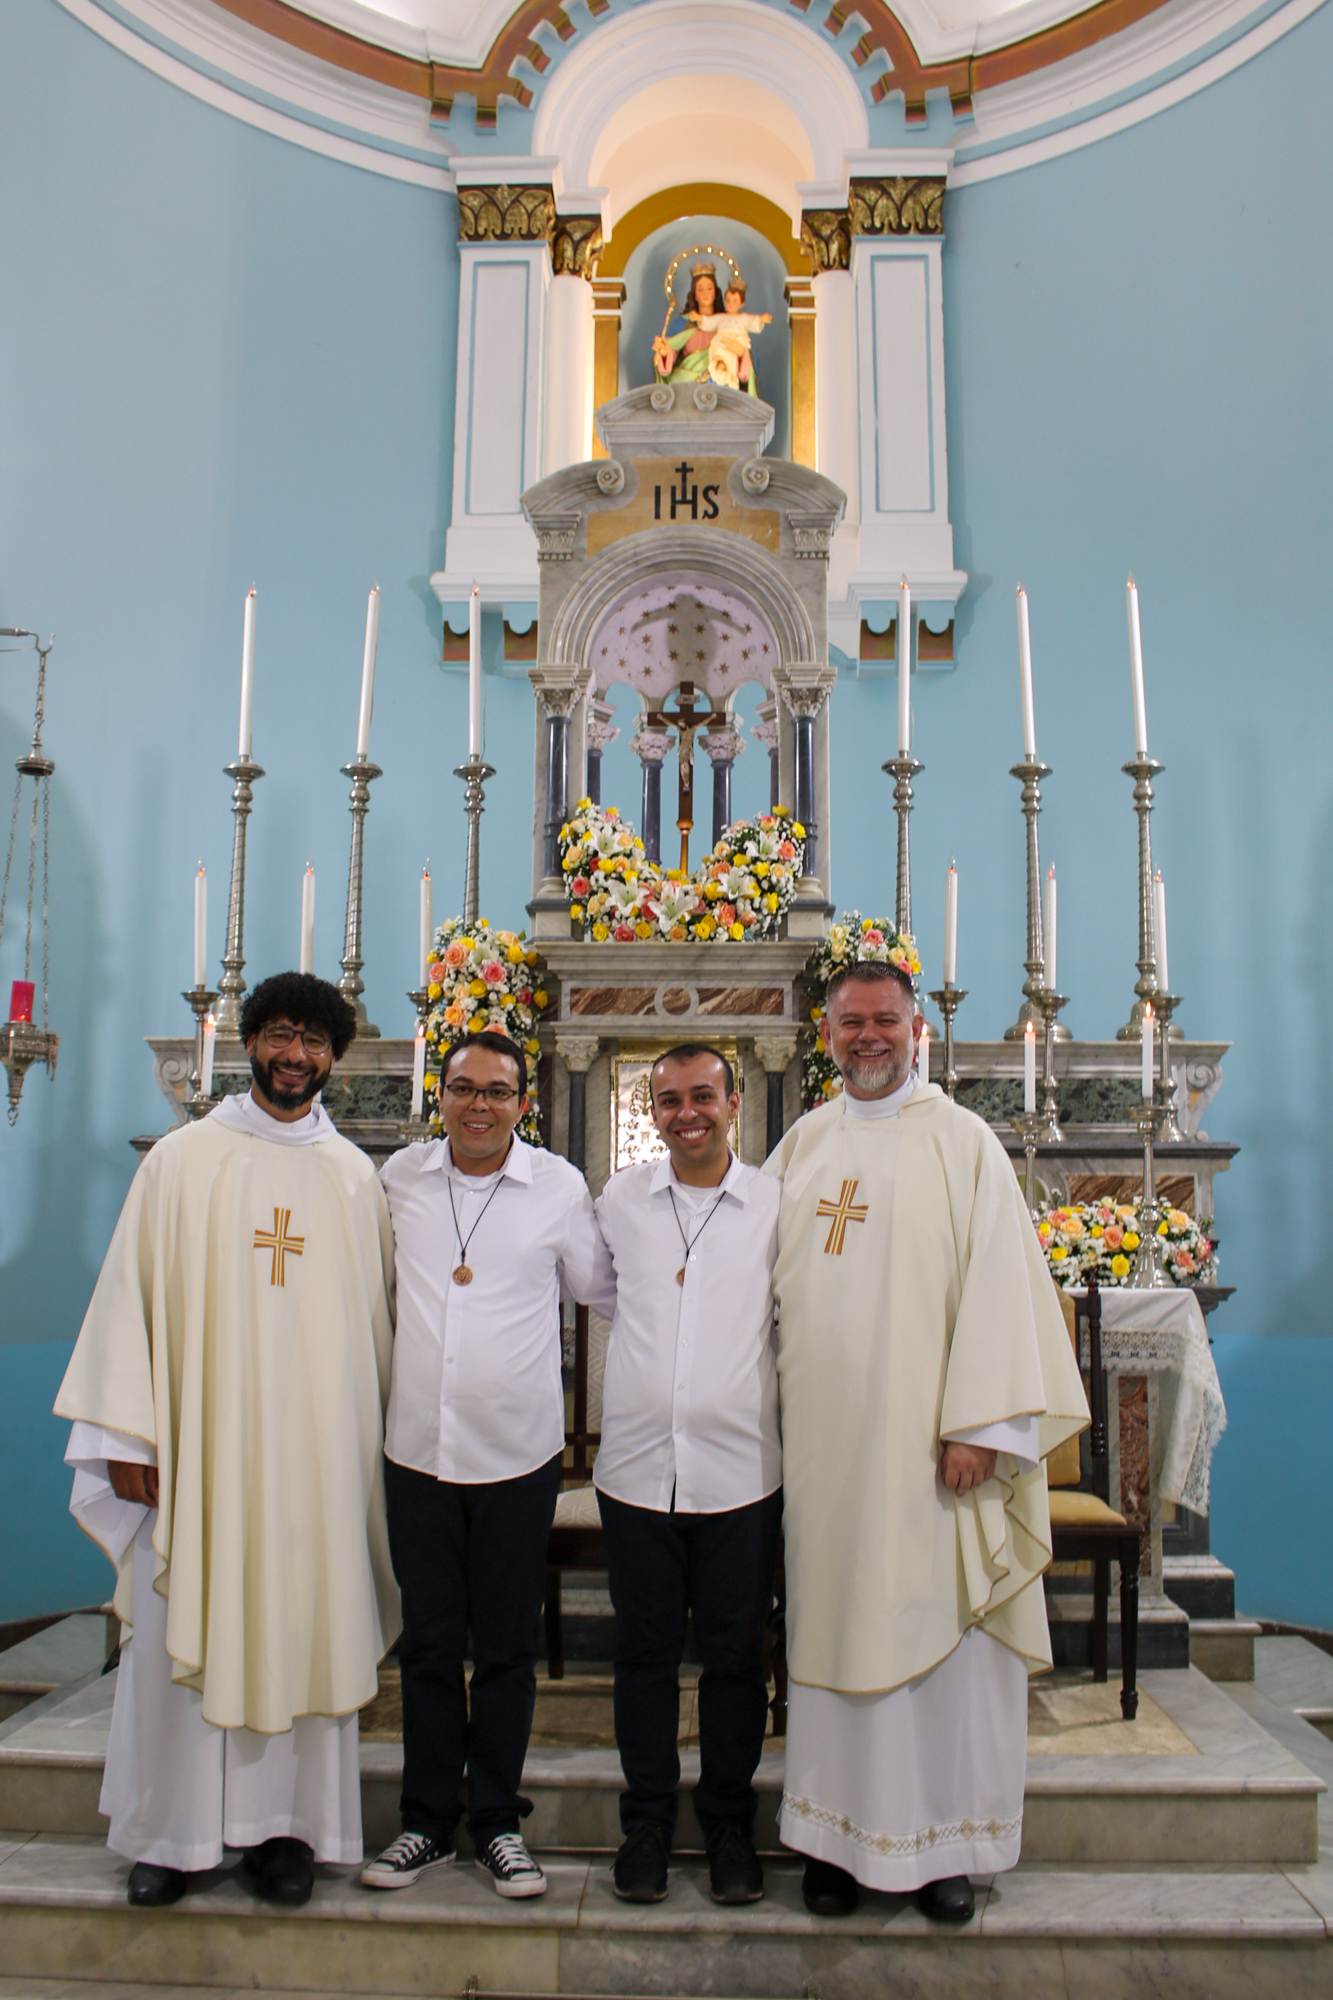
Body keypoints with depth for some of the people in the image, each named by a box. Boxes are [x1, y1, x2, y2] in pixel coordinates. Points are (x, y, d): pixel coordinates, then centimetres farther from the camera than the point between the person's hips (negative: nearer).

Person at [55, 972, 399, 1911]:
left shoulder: (356, 1177, 7)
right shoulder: (182, 1159, 3)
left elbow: (375, 1316, 10)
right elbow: (132, 1296, 1)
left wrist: (372, 1439, 7)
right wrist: (126, 1436, -5)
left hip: (317, 1451, 1)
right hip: (194, 1442, -1)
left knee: (302, 1630, 6)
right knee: (182, 1632, 5)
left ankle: (285, 1826, 22)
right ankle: (171, 1831, 22)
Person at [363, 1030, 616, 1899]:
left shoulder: (559, 1187, -3)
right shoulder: (398, 1178, 2)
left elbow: (603, 1288, 7)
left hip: (518, 1453, -1)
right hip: (418, 1447, 2)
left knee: (508, 1649, 11)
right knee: (428, 1644, 12)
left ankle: (498, 1822, 28)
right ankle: (429, 1822, 29)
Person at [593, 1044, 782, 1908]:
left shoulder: (776, 1204, -2)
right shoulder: (619, 1199, 3)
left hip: (741, 1470, -1)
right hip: (637, 1466, 1)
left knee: (736, 1655, 10)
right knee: (645, 1651, 11)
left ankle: (730, 1822, 29)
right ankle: (647, 1820, 29)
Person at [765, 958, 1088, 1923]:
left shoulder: (964, 1143, -3)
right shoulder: (803, 1145, 9)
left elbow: (996, 1282, -7)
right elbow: (767, 1277, 13)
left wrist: (979, 1424, -13)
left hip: (923, 1436, -3)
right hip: (823, 1438, 3)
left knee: (939, 1628, 5)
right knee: (837, 1621, 11)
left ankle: (944, 1838, 22)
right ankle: (839, 1832, 25)